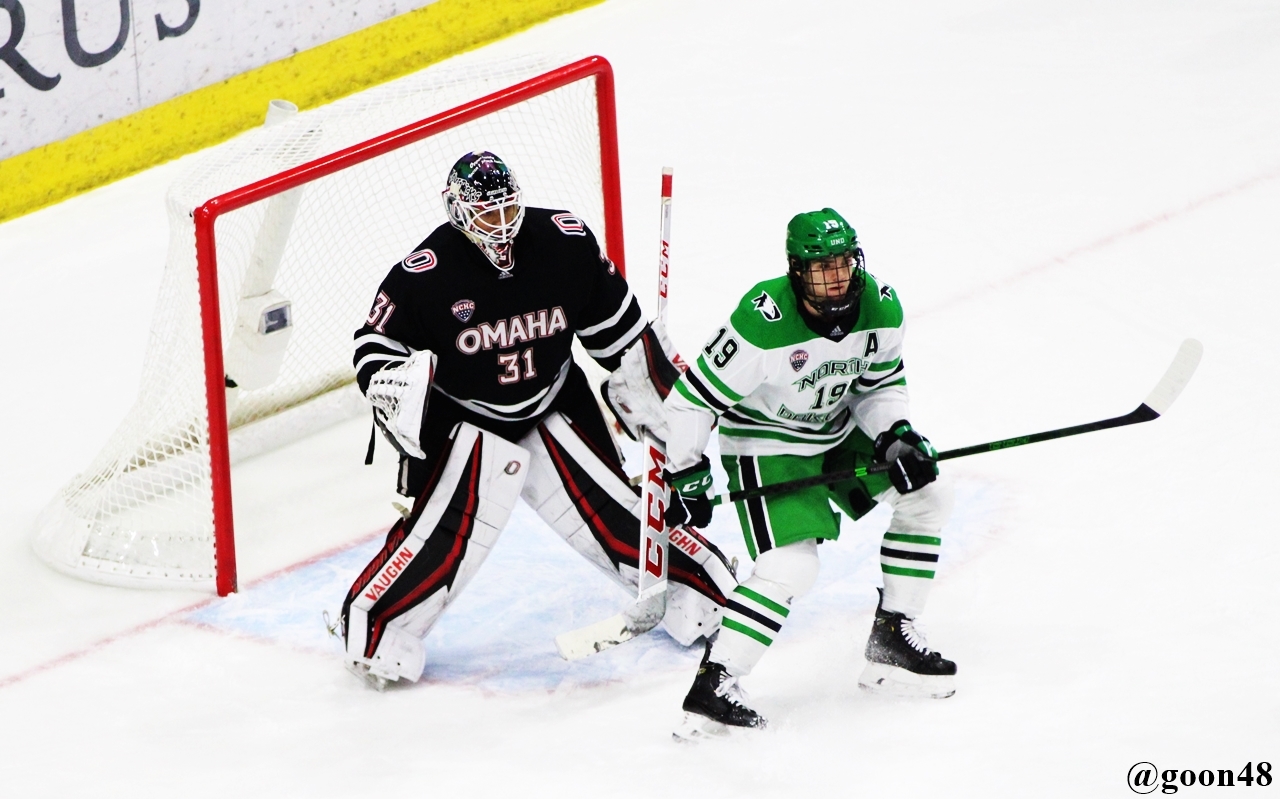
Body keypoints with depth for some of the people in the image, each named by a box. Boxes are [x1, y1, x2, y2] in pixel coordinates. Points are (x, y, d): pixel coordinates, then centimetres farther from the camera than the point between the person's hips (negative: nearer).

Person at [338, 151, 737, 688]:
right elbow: (375, 342, -8)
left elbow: (614, 322, 2)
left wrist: (657, 387, 6)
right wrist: (391, 389, -28)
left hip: (555, 407, 3)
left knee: (609, 509, 0)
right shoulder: (426, 274, -19)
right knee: (447, 533, -15)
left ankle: (696, 586, 19)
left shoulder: (565, 242, -11)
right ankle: (376, 626, 2)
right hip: (464, 419, -3)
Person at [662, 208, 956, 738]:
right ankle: (712, 686, -19)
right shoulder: (764, 323, -32)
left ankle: (891, 641, 16)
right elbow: (692, 398, -24)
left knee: (926, 498, 7)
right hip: (766, 446, -7)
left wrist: (896, 436, -13)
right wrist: (687, 476, -17)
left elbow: (880, 384, 4)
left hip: (838, 432, 7)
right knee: (790, 565, -22)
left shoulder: (880, 307, -13)